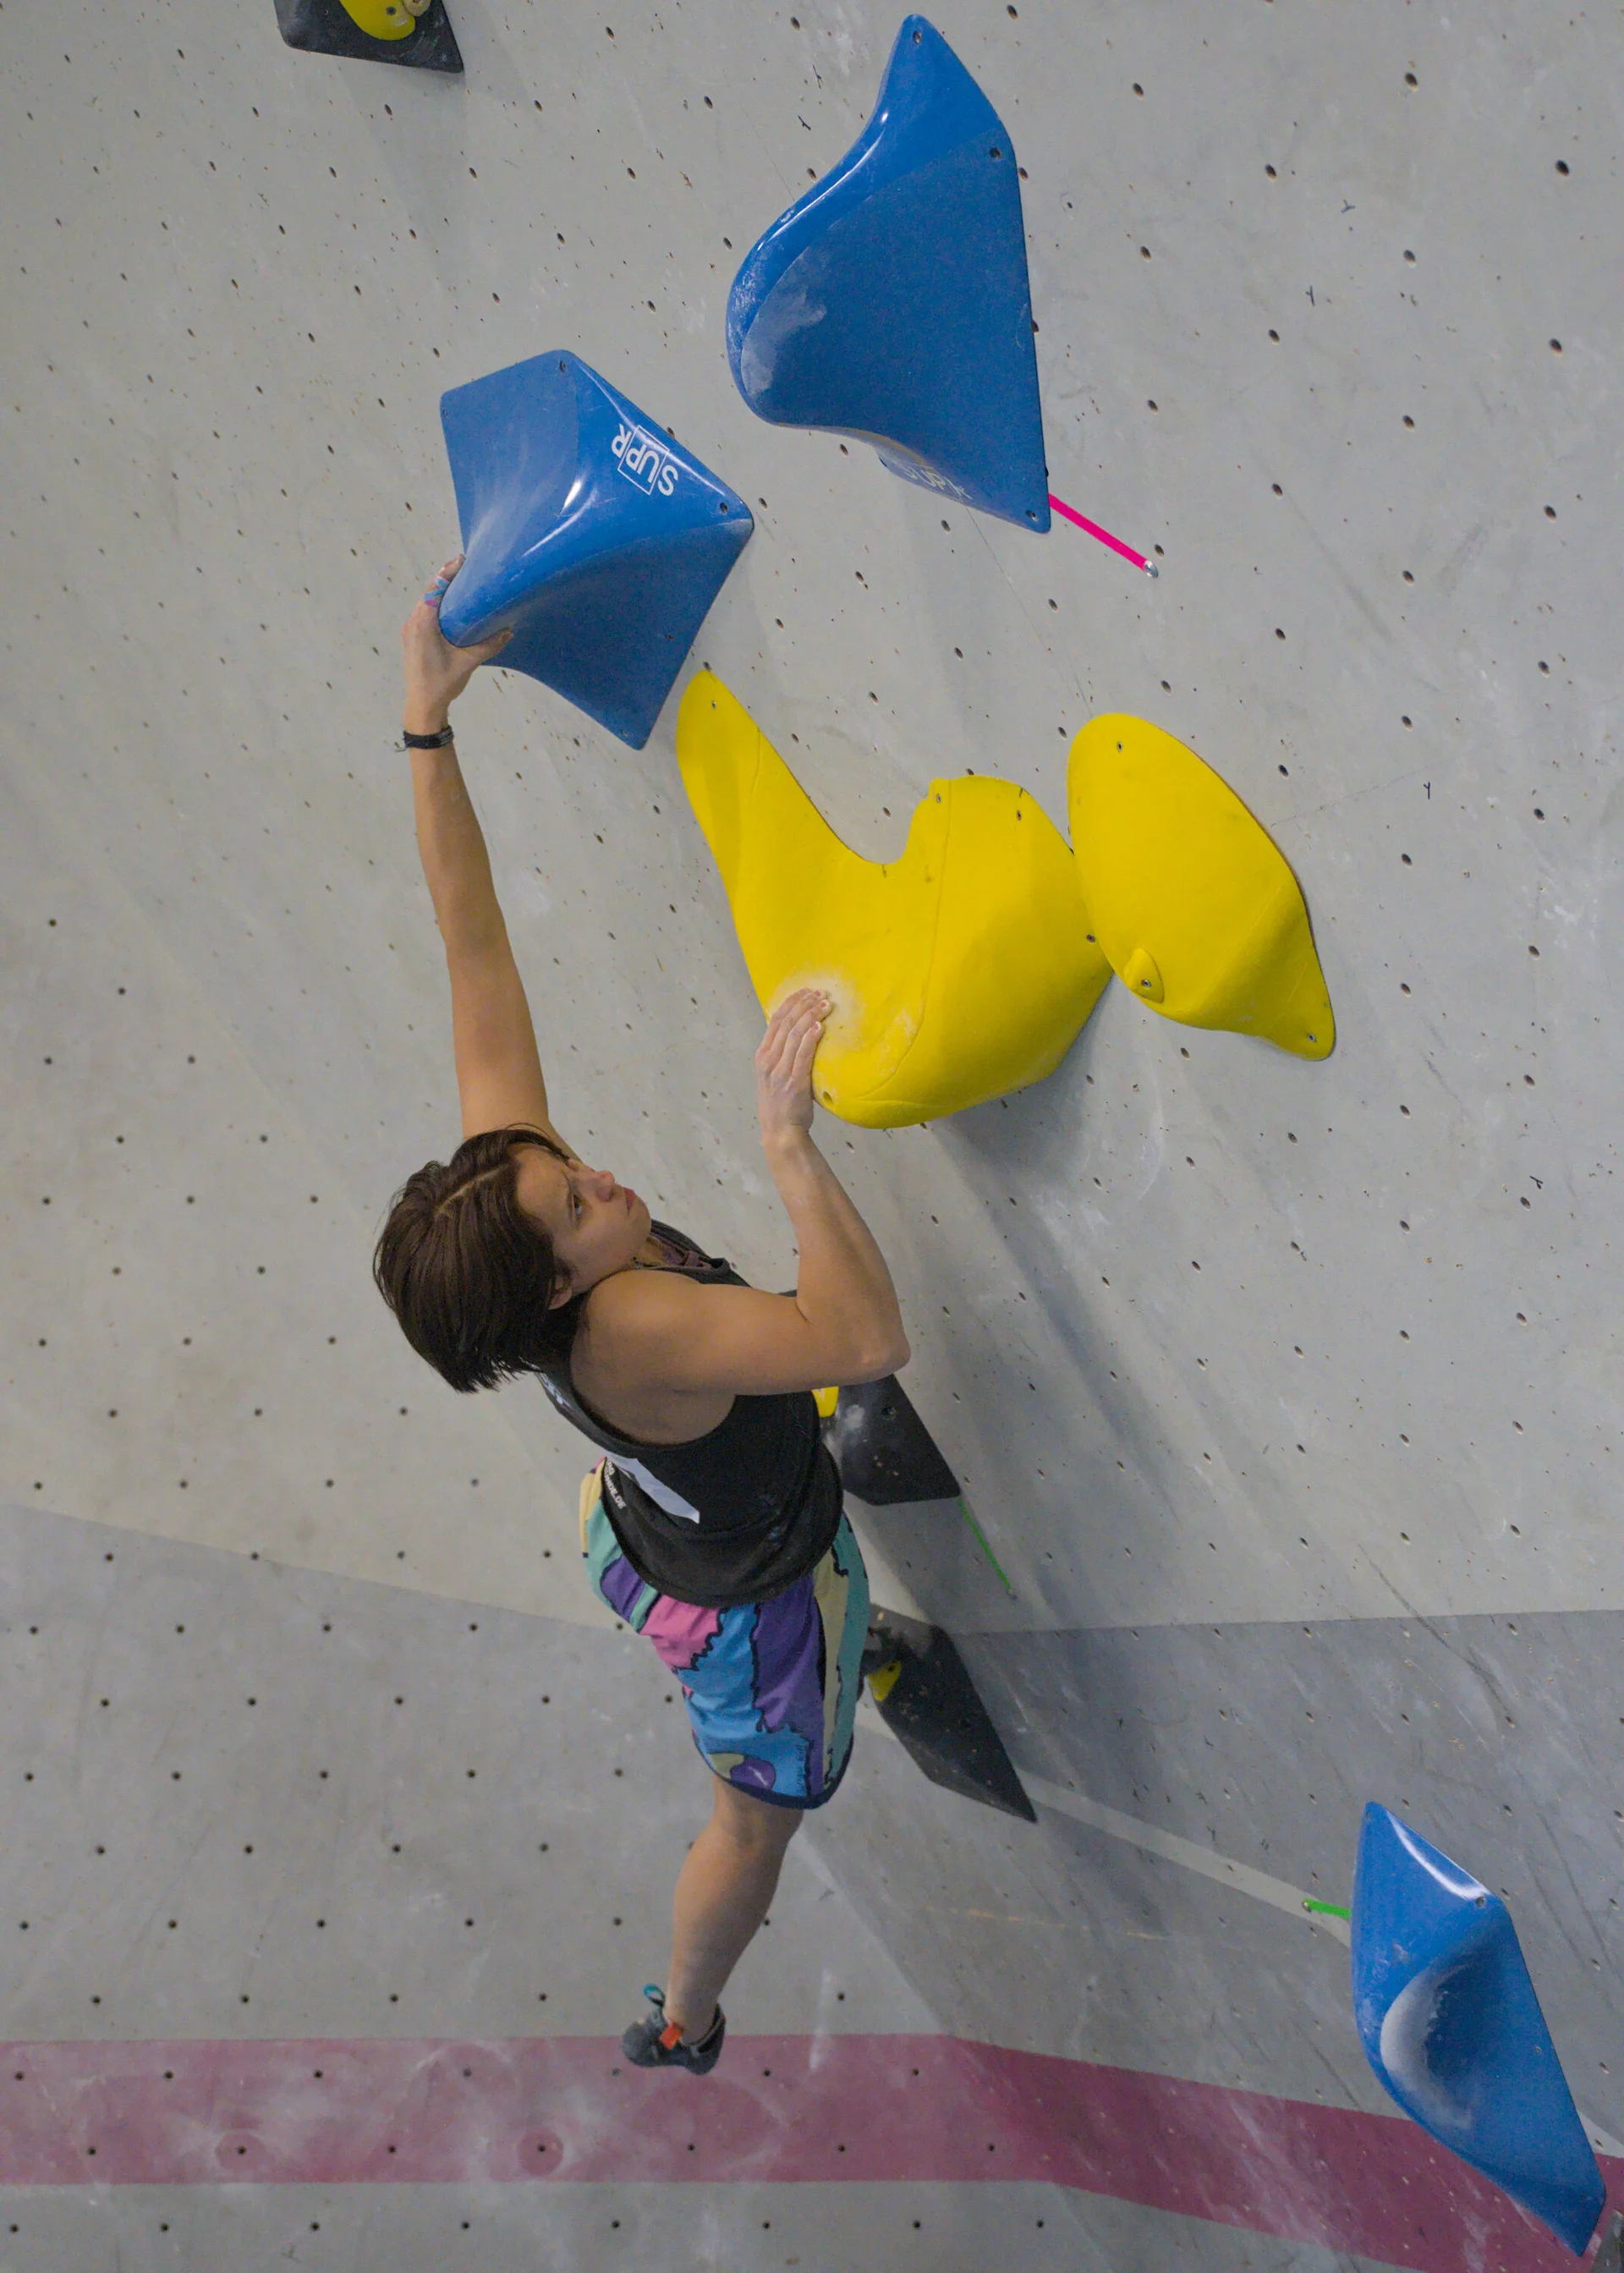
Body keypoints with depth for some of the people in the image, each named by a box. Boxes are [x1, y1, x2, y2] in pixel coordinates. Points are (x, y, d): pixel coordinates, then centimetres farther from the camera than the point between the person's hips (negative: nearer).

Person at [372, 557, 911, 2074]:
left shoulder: (499, 1181, -27)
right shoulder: (636, 1331, -45)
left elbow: (474, 947, -26)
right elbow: (868, 1338, -56)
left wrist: (426, 724, -28)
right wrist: (787, 1142, -57)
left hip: (643, 1537, 7)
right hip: (755, 1597, -7)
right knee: (755, 1821, 24)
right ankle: (683, 2025, 52)